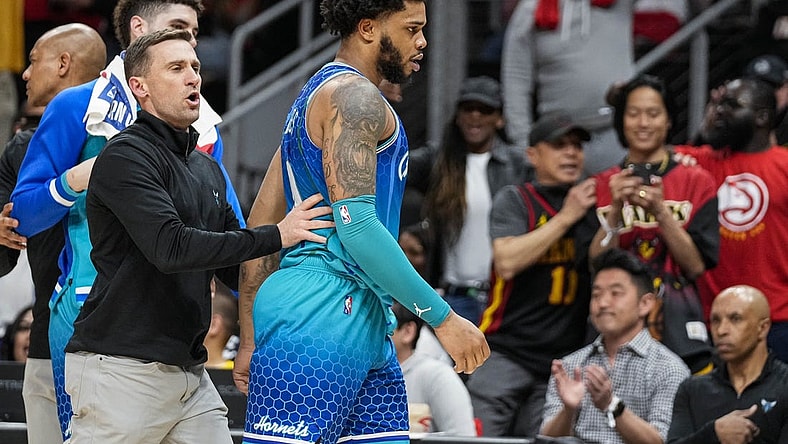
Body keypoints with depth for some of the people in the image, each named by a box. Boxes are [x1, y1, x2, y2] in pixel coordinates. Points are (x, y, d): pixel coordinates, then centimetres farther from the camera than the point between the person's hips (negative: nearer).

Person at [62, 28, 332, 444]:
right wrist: (274, 236, -22)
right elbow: (170, 247, -22)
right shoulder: (126, 156, -9)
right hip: (121, 367, -8)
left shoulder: (207, 169, 19)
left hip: (190, 374, 8)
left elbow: (235, 268, 21)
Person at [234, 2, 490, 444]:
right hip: (322, 315, -11)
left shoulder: (314, 97, 24)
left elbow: (261, 228, 24)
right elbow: (356, 224, -18)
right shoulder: (354, 95, -8)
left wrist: (251, 339, 23)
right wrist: (443, 317, -15)